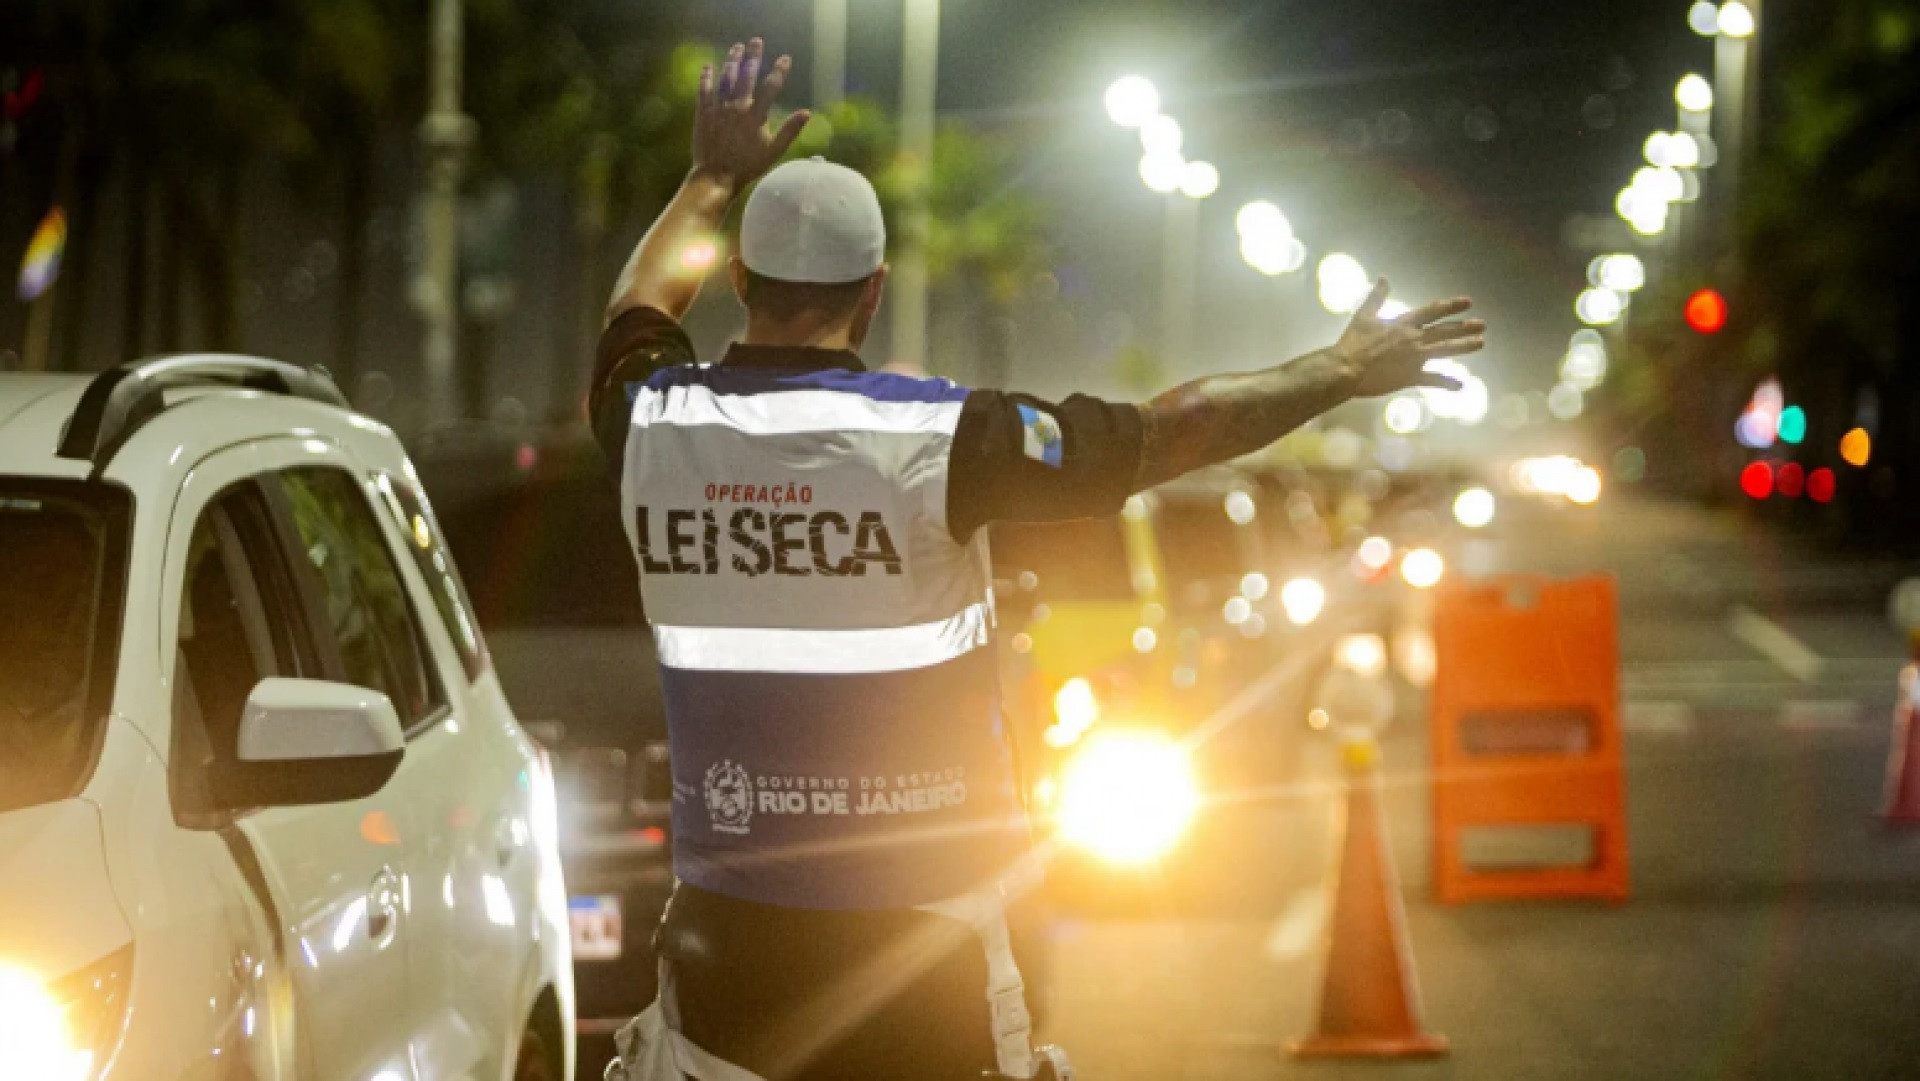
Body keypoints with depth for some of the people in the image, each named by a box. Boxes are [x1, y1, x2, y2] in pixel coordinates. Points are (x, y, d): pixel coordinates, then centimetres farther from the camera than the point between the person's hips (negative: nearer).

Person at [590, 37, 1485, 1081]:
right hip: (918, 927, -3)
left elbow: (638, 311, 23)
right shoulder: (935, 440, -13)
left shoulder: (653, 429, -2)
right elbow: (1172, 430, -5)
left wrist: (715, 179, 38)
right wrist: (1343, 370, 10)